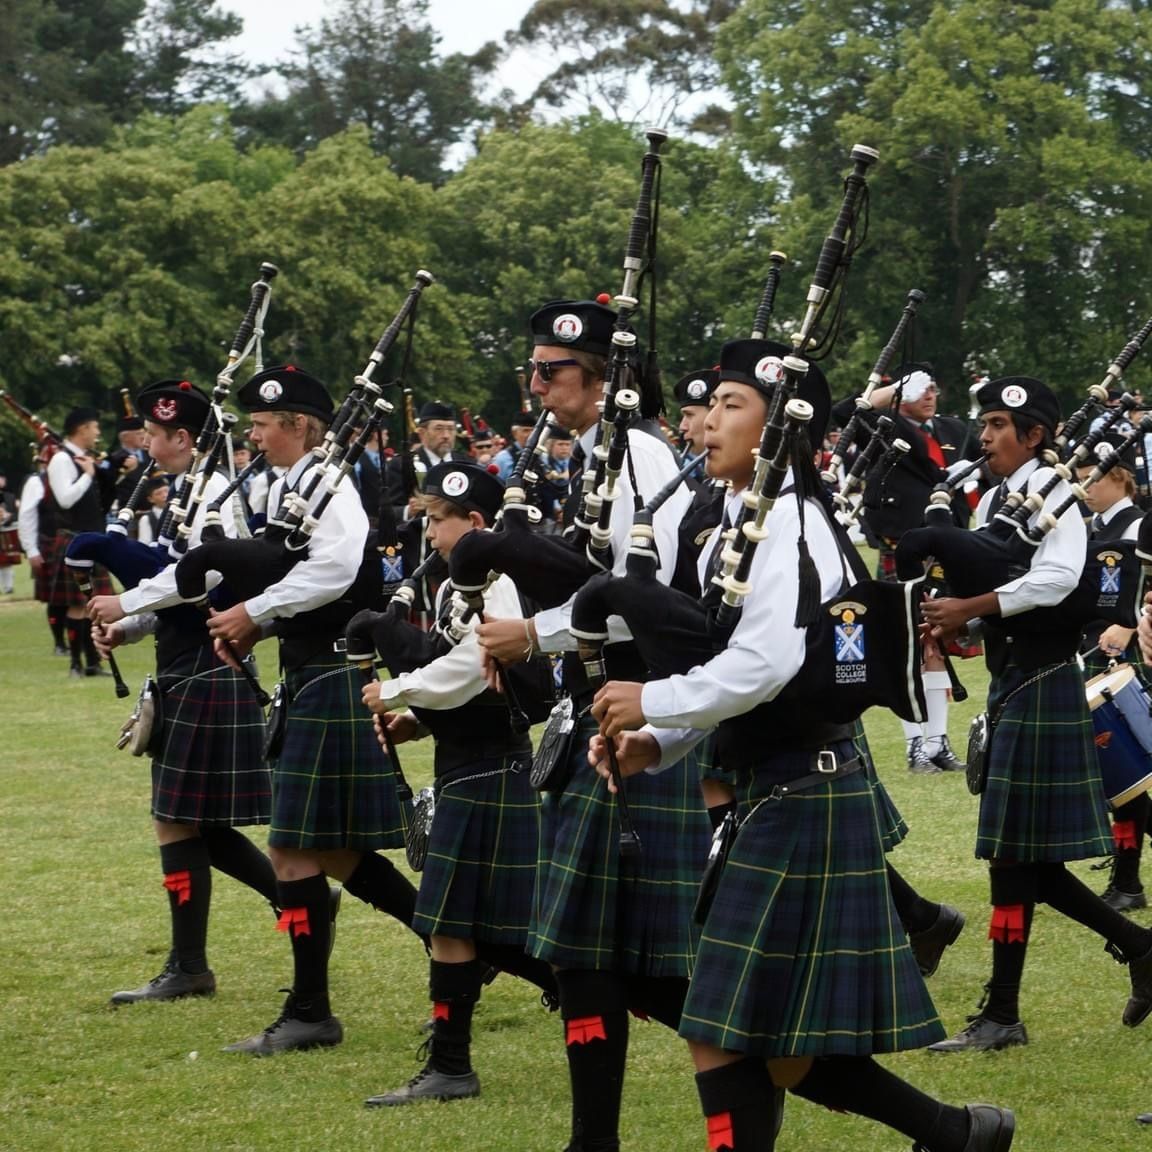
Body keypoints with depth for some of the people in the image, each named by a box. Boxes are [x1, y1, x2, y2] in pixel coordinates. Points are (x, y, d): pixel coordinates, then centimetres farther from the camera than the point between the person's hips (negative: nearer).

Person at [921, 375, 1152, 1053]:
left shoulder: (1053, 493, -10)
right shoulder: (993, 500, 15)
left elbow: (1057, 578, -25)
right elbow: (980, 583, 17)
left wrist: (970, 607, -24)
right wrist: (952, 616, -4)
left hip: (1042, 685, -9)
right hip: (1012, 685, 9)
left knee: (1014, 851, -6)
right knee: (1017, 854, 10)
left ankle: (1003, 1015, -1)